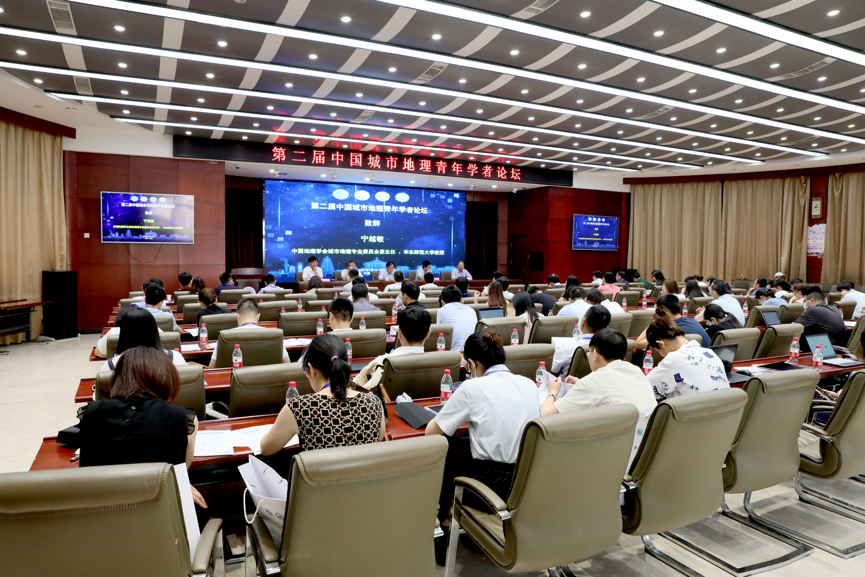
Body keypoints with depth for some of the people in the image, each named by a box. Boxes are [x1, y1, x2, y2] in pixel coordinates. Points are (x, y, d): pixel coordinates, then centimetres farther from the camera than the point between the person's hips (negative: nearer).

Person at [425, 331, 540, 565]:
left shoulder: (472, 388, -12)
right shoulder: (529, 384, 2)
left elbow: (430, 432, -4)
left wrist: (461, 413, 14)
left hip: (495, 484, -5)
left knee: (445, 461, 22)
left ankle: (445, 526, 39)